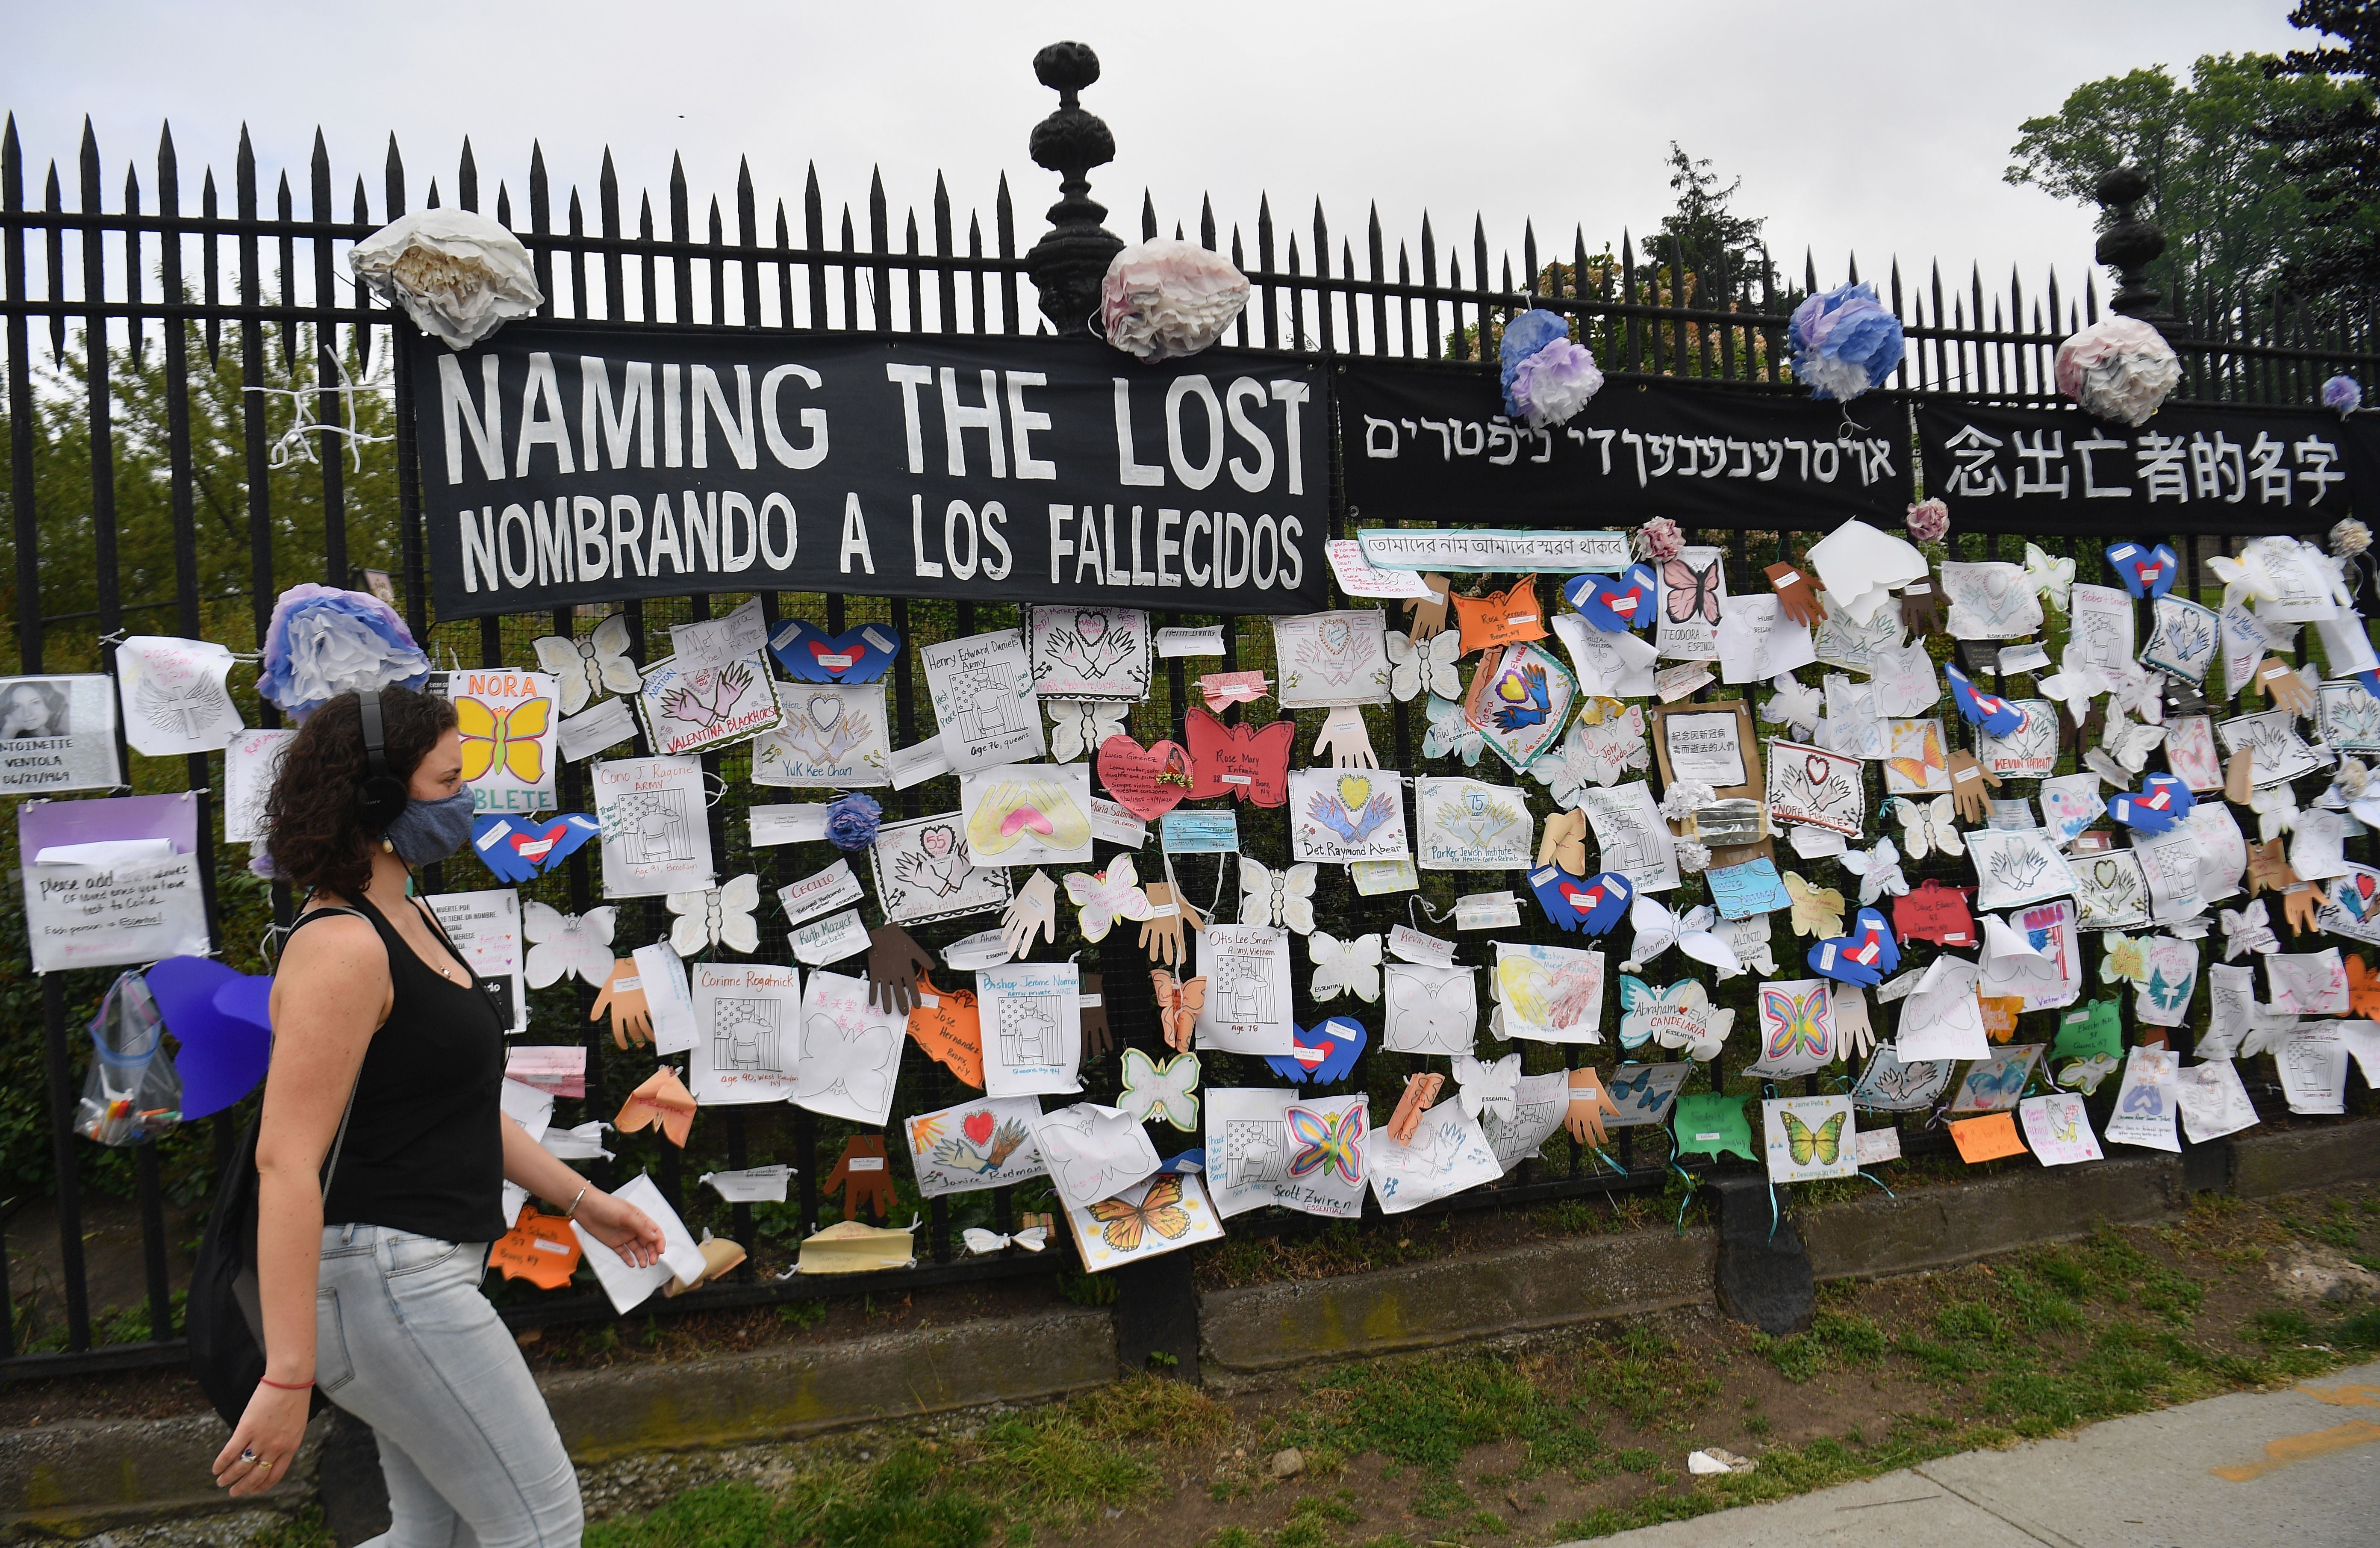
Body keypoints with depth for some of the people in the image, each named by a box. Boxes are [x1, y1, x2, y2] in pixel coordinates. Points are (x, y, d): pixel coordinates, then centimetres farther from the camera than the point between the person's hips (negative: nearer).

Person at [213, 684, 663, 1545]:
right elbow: (287, 1161, -25)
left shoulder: (409, 921, 11)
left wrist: (582, 1200, 21)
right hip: (381, 1275, -10)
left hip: (425, 1272, 10)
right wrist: (287, 1377, -27)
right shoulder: (341, 947, -20)